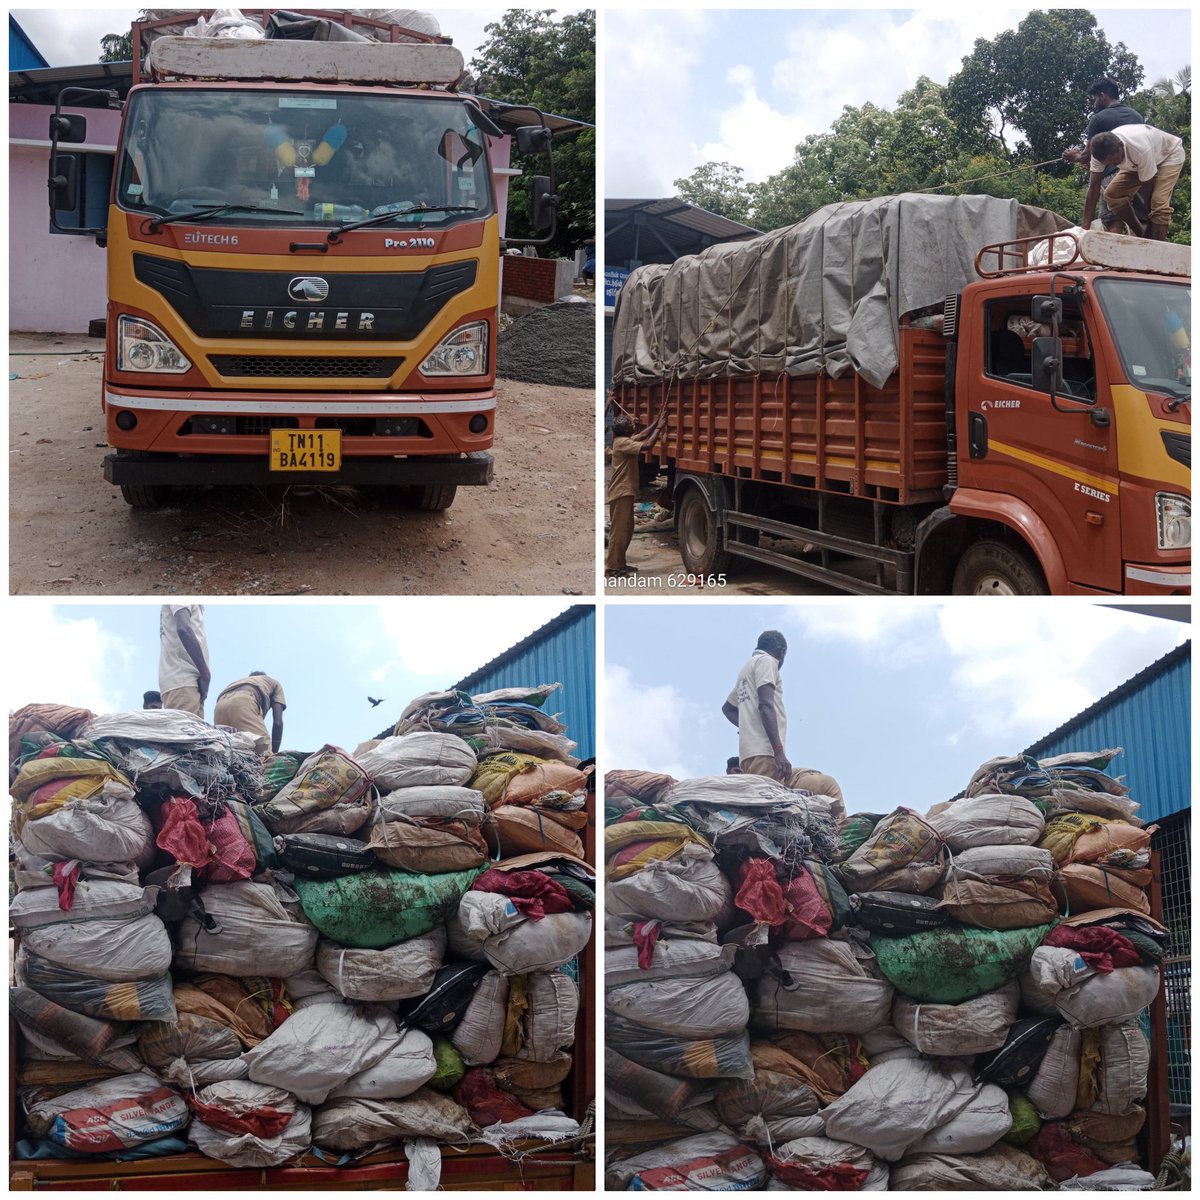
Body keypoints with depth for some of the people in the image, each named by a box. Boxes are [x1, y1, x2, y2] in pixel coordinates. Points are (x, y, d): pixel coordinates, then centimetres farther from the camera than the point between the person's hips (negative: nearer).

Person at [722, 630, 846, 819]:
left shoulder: (745, 670, 29)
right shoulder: (767, 661, 3)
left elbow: (727, 707, 45)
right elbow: (765, 705, -13)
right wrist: (779, 751, -20)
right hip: (764, 758, -9)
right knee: (829, 786, -17)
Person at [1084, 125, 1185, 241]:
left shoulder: (1141, 149, -43)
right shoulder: (1101, 152, -28)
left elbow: (1149, 187, -32)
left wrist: (1150, 230, -25)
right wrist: (1085, 227, -29)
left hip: (1170, 155, -6)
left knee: (1159, 201, -27)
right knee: (1111, 194, -9)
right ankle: (1142, 235, 6)